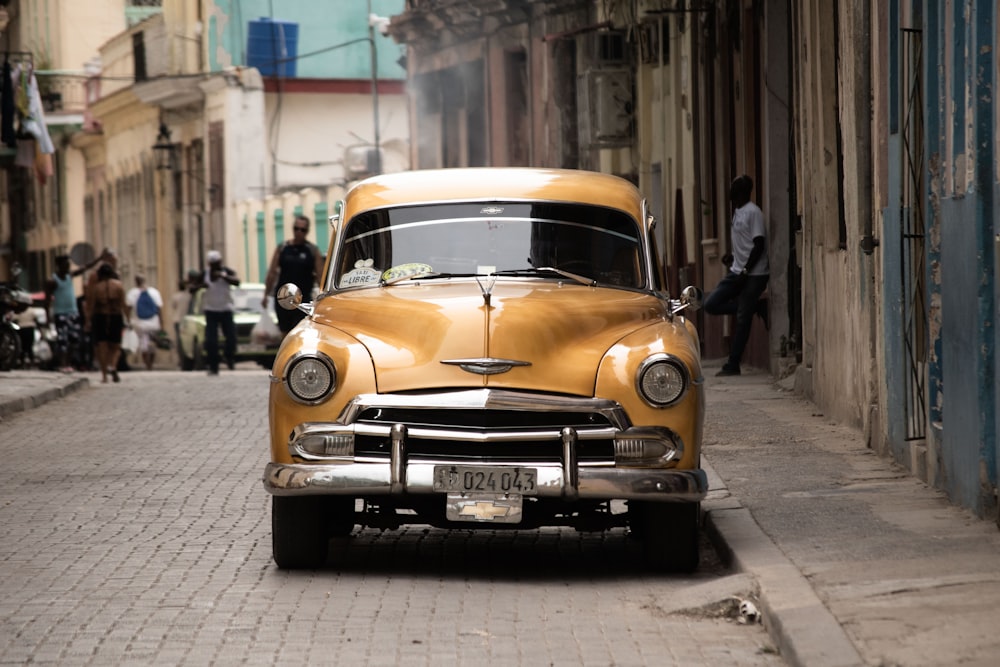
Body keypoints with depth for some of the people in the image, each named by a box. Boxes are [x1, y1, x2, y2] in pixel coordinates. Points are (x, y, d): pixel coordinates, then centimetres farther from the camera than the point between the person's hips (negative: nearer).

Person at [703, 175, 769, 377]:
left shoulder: (753, 212, -14)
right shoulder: (736, 211, 13)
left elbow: (759, 245, -18)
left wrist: (745, 271, -20)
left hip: (753, 274, -9)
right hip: (737, 271, 9)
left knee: (743, 319, -5)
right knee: (710, 304, 1)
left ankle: (733, 364, -1)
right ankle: (756, 307, 9)